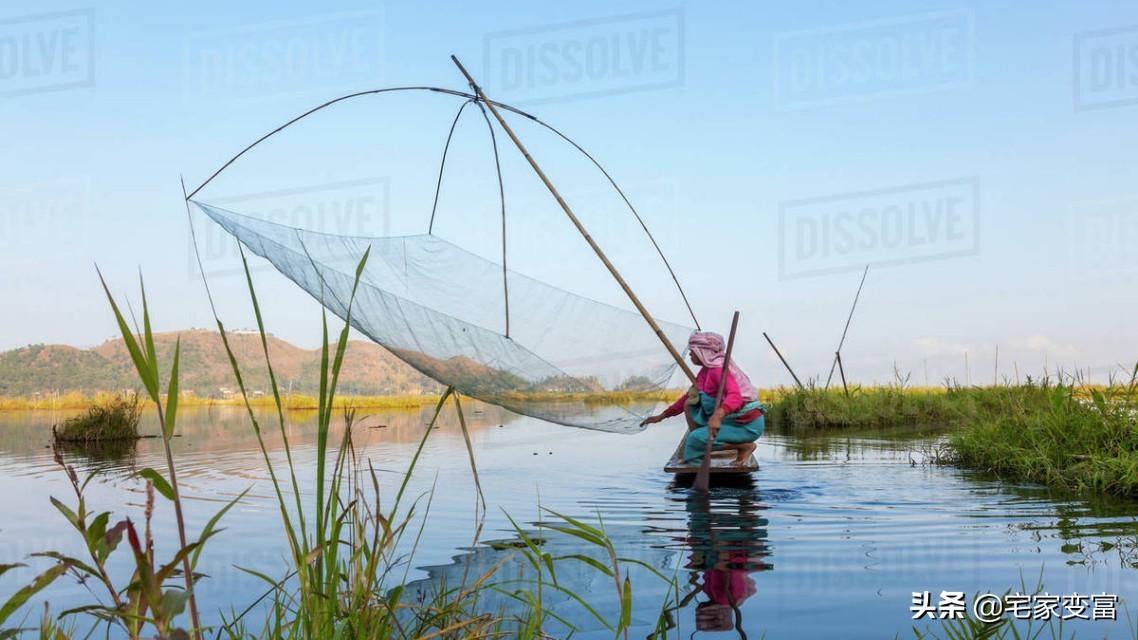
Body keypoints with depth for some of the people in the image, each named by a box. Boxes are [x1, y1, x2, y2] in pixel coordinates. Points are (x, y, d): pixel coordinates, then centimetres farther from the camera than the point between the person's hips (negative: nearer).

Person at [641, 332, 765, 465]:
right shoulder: (706, 370, 10)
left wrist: (717, 415, -54)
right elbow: (688, 397, 19)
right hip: (731, 419, 9)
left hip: (748, 425, -9)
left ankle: (745, 446, -7)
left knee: (696, 439, -19)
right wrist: (662, 415, 16)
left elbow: (735, 396, -35)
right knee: (691, 402, 4)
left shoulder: (718, 368, -19)